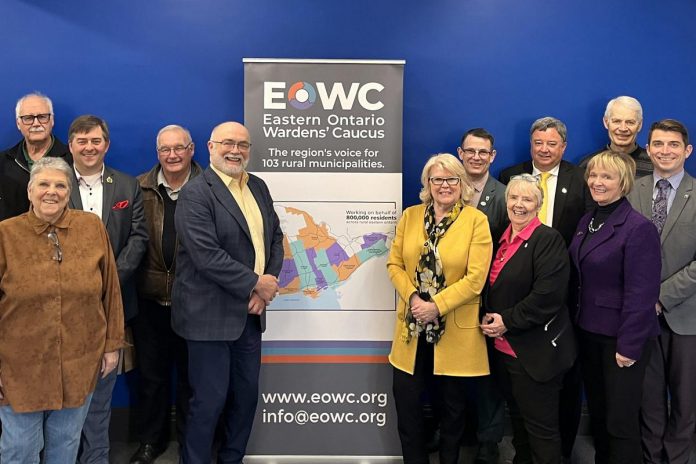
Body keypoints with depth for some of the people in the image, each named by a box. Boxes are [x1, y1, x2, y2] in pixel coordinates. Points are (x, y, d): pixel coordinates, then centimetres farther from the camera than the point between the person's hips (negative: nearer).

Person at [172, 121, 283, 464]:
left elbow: (274, 237, 12)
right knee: (209, 400, 3)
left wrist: (268, 283, -4)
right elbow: (206, 255, -21)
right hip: (211, 315, -7)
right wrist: (256, 283, -15)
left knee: (246, 395, 15)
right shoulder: (195, 193, -12)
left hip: (250, 312, 7)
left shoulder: (258, 187, 11)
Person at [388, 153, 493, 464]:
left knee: (452, 404, 13)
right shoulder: (410, 216, 5)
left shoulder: (476, 220, -6)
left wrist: (437, 306, -20)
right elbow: (395, 264, 3)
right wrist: (413, 297, -13)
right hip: (412, 326, 3)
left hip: (455, 329, -3)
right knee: (405, 399, 7)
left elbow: (475, 277, -13)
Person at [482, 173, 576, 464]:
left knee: (540, 425, 4)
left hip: (534, 350, -7)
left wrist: (508, 321, -18)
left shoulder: (548, 240, -13)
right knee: (517, 417, 21)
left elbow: (549, 295, -23)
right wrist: (489, 320, 2)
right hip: (503, 346, 7)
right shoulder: (502, 239, 10)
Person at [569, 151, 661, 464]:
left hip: (620, 337, -7)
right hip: (589, 331, 7)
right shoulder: (587, 221, 7)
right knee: (596, 412, 19)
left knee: (620, 420, 3)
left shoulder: (638, 228, -16)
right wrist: (576, 322, 5)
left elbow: (642, 293, -19)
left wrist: (629, 345, -19)